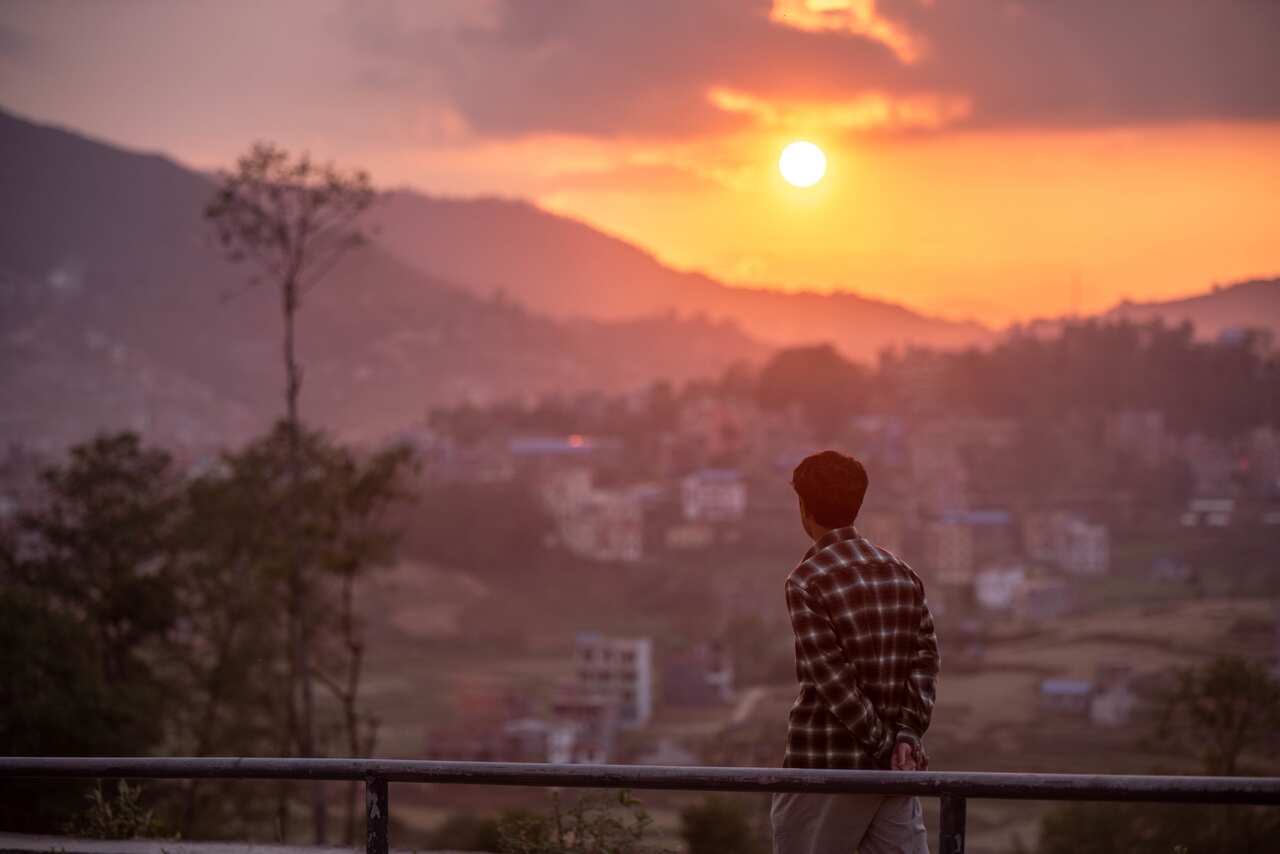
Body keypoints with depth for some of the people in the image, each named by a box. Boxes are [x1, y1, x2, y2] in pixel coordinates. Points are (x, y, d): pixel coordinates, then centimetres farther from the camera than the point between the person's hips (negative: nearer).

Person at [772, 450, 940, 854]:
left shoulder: (806, 581, -9)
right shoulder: (902, 573, 10)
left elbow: (832, 677, -14)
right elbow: (926, 658, 3)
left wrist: (885, 742, -10)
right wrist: (908, 734, -5)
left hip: (825, 763, -5)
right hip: (893, 772, 5)